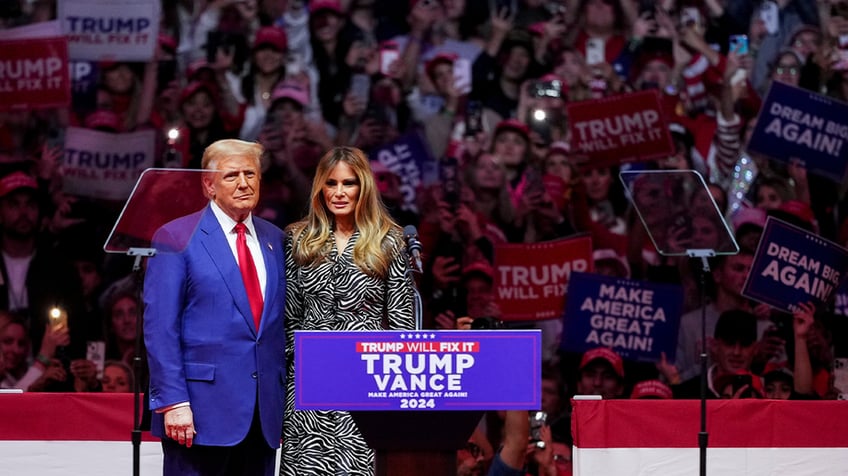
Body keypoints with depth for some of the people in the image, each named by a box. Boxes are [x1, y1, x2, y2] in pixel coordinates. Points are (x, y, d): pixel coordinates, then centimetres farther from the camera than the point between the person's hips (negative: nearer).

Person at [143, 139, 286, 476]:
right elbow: (160, 328, -7)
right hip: (202, 409, -5)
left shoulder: (274, 240, 15)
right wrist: (173, 401, -14)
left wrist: (283, 398, 10)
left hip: (264, 412, 5)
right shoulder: (176, 238, -2)